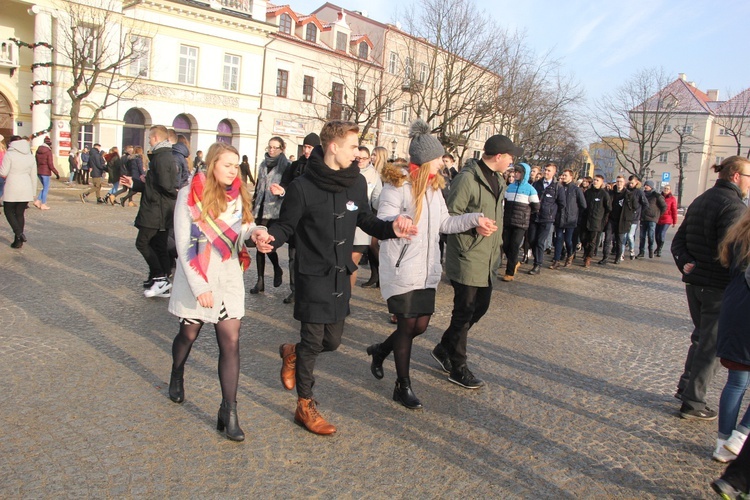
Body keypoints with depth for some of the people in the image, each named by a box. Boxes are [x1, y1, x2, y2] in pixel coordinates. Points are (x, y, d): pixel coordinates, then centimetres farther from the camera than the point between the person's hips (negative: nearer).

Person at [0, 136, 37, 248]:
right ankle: (18, 240, 12)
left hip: (12, 189, -5)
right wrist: (33, 192, 15)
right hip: (26, 190, 5)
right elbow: (33, 176, 10)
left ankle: (19, 234, -11)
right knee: (20, 213, 11)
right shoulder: (30, 156, 8)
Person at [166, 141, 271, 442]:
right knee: (189, 334, 17)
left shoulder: (238, 197, 3)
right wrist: (199, 286, -16)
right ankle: (177, 377, 49)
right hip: (196, 279, -2)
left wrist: (253, 232, -23)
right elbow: (183, 245, -10)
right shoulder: (190, 196, -8)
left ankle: (228, 413, 4)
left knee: (231, 343, -3)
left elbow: (237, 238, 1)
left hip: (229, 279, 3)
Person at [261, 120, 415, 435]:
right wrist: (271, 239, -30)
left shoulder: (357, 182, 1)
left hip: (341, 276, 6)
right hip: (313, 276, -5)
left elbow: (365, 220, 11)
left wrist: (390, 229, -7)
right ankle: (305, 406, 21)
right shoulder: (303, 186, -14)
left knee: (332, 341, 13)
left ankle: (292, 353, 45)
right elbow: (286, 226, -8)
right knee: (313, 341, 2)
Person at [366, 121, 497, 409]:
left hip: (427, 269, 8)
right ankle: (403, 387, 20)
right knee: (407, 325, 1)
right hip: (402, 269, -7)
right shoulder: (398, 184, -13)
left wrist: (474, 219, 4)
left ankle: (380, 351, 39)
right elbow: (383, 222, -19)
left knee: (420, 325, 11)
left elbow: (445, 223, 15)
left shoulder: (433, 185, 12)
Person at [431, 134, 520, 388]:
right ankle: (458, 368, 15)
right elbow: (450, 215, -16)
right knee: (464, 311, 0)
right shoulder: (467, 178, -16)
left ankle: (444, 348, 32)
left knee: (481, 306, 15)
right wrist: (474, 226, -27)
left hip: (486, 259, 9)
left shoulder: (498, 180, 13)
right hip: (466, 258, -9)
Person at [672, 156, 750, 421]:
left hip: (694, 282, 8)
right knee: (711, 346, 3)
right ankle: (693, 404, 11)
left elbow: (678, 241, 11)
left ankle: (685, 388, 30)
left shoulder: (700, 200, 11)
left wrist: (686, 264, 0)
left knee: (701, 338, 22)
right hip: (719, 287, -8)